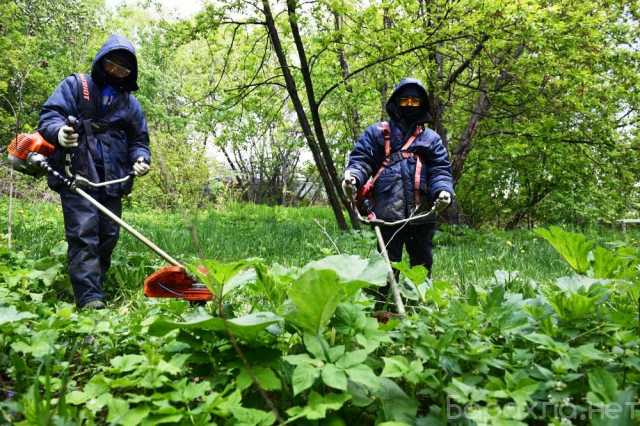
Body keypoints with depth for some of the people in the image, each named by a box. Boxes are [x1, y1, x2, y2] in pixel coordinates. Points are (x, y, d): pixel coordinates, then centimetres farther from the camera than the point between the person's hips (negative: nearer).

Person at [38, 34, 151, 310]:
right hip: (77, 173, -5)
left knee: (108, 236, 4)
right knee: (83, 233, -15)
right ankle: (89, 298, -19)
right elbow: (49, 115, -1)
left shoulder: (130, 103, 21)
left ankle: (96, 288, 18)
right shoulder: (75, 86, 10)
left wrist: (140, 158, 0)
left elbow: (139, 140, 23)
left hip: (113, 180, 5)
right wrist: (59, 132, -25)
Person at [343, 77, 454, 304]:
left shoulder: (431, 138, 18)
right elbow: (360, 159, 5)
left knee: (422, 264, 10)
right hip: (387, 212, -3)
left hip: (421, 214, 3)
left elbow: (440, 169, 10)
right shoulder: (377, 132, 12)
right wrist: (353, 175, -17)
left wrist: (443, 190, -11)